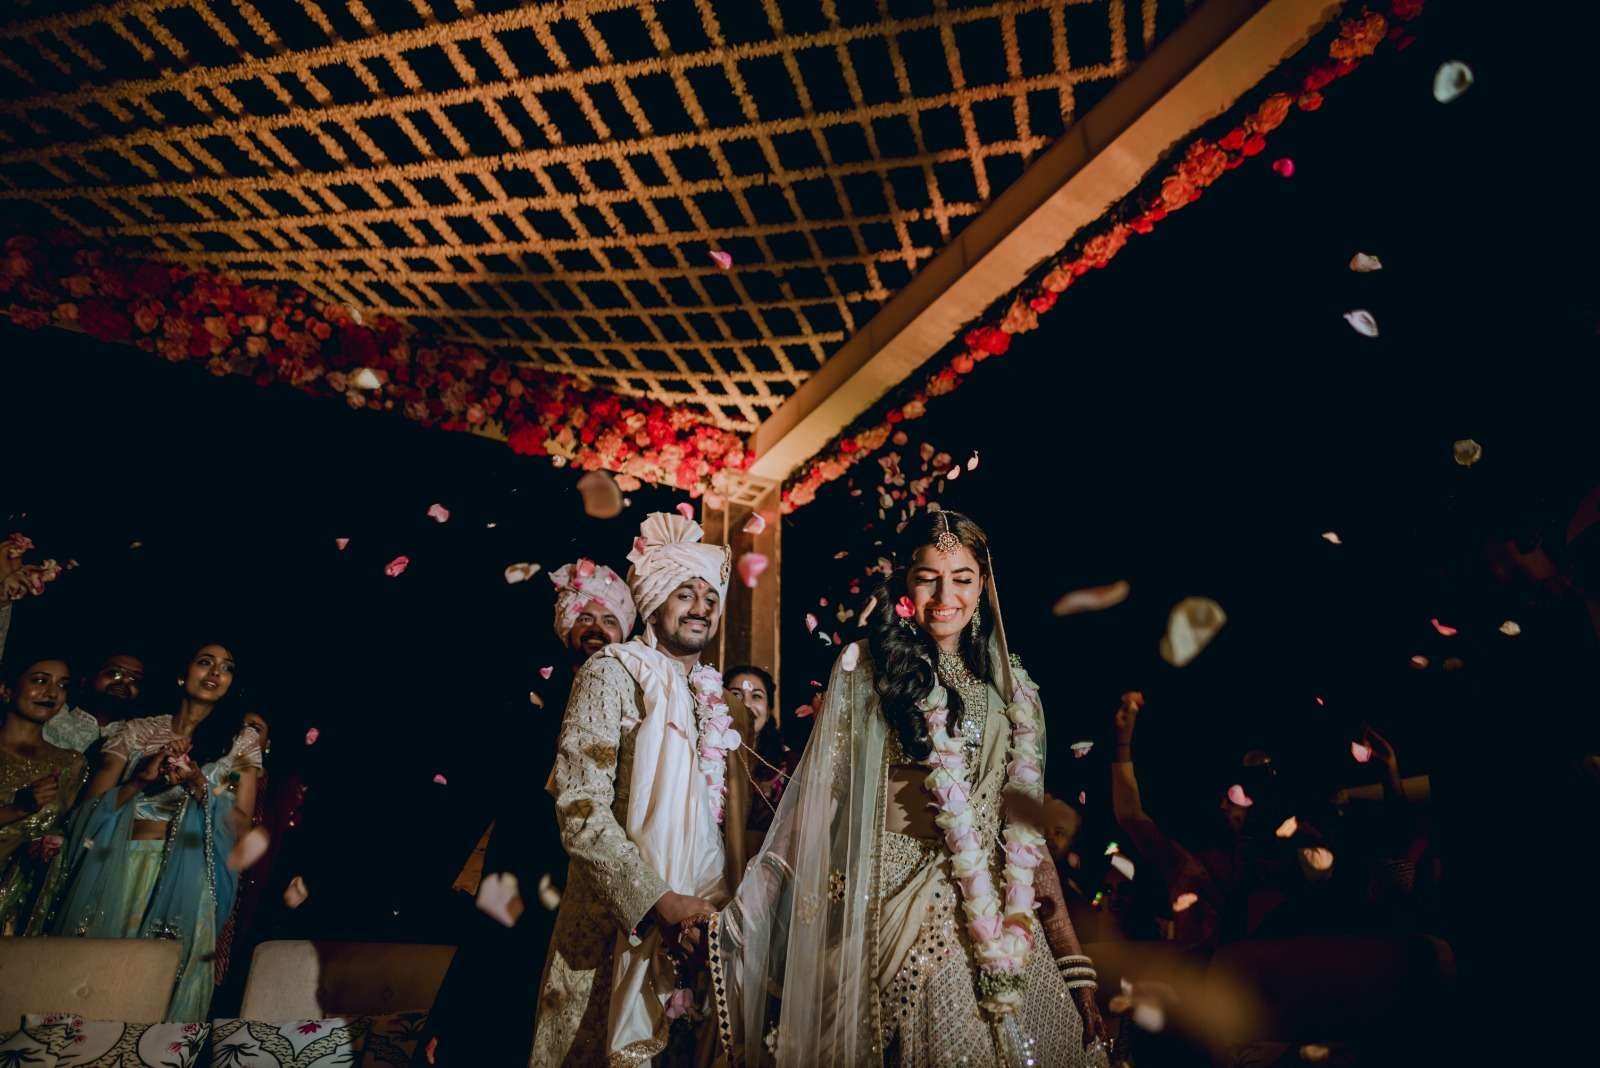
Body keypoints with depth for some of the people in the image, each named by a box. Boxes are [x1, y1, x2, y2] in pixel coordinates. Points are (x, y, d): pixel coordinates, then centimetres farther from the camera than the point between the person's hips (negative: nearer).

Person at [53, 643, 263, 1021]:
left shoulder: (241, 740, 8)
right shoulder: (138, 731, 10)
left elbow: (242, 825, 3)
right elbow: (91, 810, 5)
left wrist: (199, 786, -12)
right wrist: (142, 780, -11)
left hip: (185, 879, -1)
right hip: (116, 870, 1)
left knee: (169, 978, -2)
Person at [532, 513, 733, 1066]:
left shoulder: (709, 692, 8)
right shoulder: (613, 673, -10)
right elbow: (581, 811, -19)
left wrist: (716, 897, 0)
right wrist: (660, 902, -21)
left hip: (693, 914, 6)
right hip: (619, 917, -5)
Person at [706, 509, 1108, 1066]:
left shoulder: (1011, 685, 9)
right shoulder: (865, 667, -2)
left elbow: (1026, 827, 10)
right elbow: (819, 791, -3)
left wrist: (1076, 967, 6)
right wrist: (752, 904, -9)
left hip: (991, 906, 4)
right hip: (889, 899, -3)